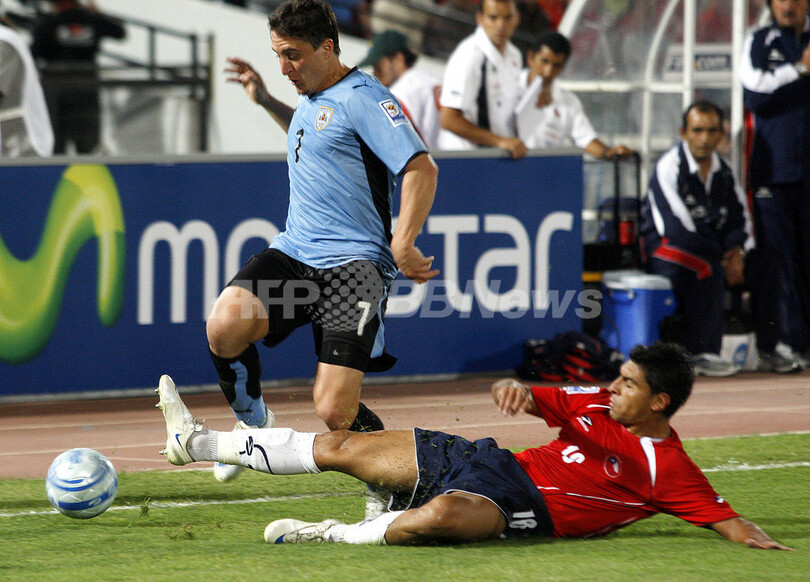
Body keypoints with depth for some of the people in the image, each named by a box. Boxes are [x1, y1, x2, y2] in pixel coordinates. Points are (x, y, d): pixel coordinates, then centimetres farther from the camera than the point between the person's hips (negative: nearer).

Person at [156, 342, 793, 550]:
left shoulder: (669, 469, -7)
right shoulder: (600, 404, 12)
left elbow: (728, 519, -10)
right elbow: (537, 400, 16)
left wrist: (772, 547, -28)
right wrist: (516, 389, -7)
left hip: (524, 506, -7)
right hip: (492, 461, 7)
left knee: (439, 514, -44)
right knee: (340, 447, 6)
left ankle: (335, 536, -23)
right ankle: (199, 442, 15)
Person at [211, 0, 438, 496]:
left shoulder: (361, 97, -8)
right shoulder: (311, 100, 19)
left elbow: (422, 169, -14)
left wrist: (402, 247, -20)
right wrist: (266, 101, 36)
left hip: (351, 265, -7)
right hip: (293, 252, 7)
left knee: (335, 411, -18)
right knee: (225, 326, -24)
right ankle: (253, 422, 4)